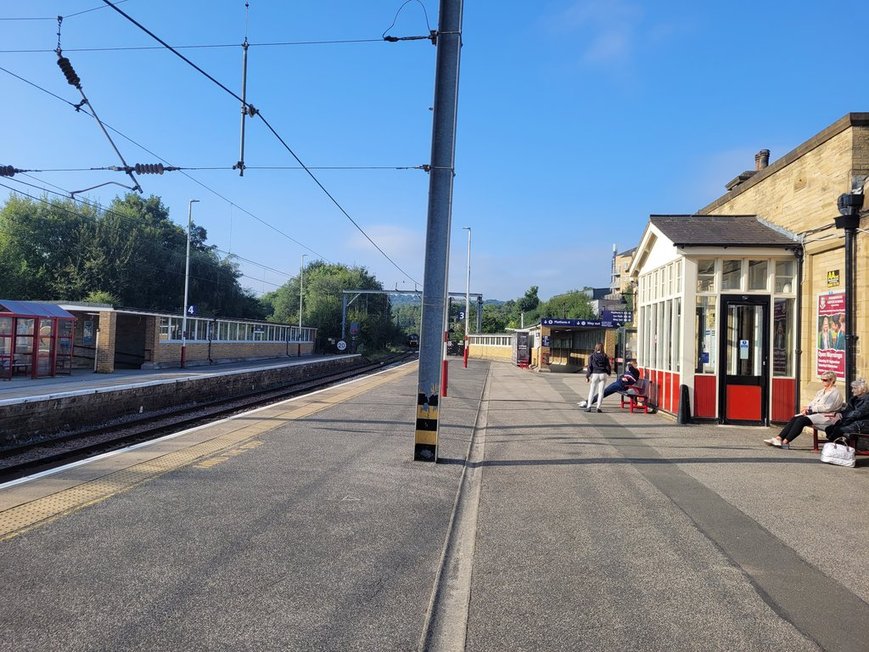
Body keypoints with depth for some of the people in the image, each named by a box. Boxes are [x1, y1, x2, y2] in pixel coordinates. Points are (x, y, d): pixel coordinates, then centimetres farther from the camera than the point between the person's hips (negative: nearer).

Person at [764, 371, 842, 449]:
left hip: (825, 417, -8)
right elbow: (813, 402, 19)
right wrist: (807, 408, -3)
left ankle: (785, 442, -34)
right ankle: (779, 438, -26)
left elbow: (827, 408, -15)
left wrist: (811, 409, -14)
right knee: (794, 418, -15)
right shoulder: (822, 391, 23)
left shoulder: (835, 393, -4)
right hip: (815, 413, 8)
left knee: (801, 420, -29)